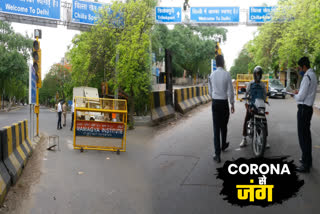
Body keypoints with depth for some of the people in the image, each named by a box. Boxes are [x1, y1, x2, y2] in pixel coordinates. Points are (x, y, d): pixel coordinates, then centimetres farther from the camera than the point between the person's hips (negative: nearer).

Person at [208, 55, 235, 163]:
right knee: (224, 126, 18)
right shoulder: (227, 74, -11)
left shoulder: (212, 75, 2)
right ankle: (223, 145, 40)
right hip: (224, 102, -2)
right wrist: (232, 104, 2)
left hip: (215, 102, 3)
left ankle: (217, 154, -3)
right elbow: (230, 91, -9)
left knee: (216, 128, 1)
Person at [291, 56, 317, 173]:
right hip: (308, 107, 10)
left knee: (303, 136, -7)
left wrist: (294, 95, -1)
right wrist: (299, 92, 10)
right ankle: (307, 159, 30)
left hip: (304, 108, -10)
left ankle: (306, 164, -4)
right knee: (306, 134, 19)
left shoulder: (307, 77, -19)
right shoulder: (313, 75, 13)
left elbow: (301, 97, -20)